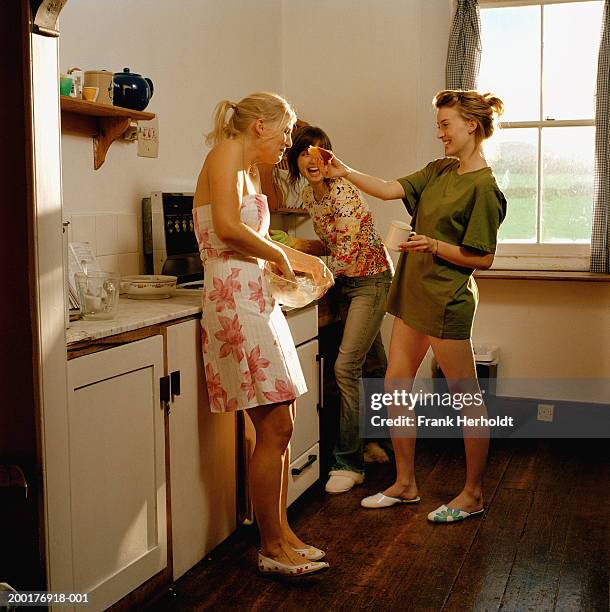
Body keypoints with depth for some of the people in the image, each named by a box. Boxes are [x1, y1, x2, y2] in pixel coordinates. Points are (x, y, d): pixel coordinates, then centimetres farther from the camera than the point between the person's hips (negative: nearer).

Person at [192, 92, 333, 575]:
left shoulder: (251, 171, 21)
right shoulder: (226, 154, -7)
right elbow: (228, 228, -22)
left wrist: (301, 259, 30)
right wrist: (279, 255, -8)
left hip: (259, 300, 10)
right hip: (236, 301, -10)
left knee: (281, 426, 12)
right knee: (275, 428, -6)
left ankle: (281, 530, 24)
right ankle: (272, 549, 8)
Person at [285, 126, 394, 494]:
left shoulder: (343, 191, -23)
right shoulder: (309, 195, 4)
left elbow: (346, 253, -25)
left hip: (371, 279, -8)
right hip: (345, 282, 9)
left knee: (347, 366, -14)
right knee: (373, 363, 19)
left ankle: (349, 463, -4)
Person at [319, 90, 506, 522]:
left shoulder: (484, 187, -13)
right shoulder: (439, 171, 11)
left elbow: (483, 259, -14)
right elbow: (390, 190, 7)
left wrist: (435, 246, -24)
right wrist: (345, 173, -3)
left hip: (448, 300, -9)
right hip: (414, 292, 9)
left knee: (467, 399, 4)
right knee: (395, 387, 11)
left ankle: (473, 495, 18)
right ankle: (405, 485, 24)